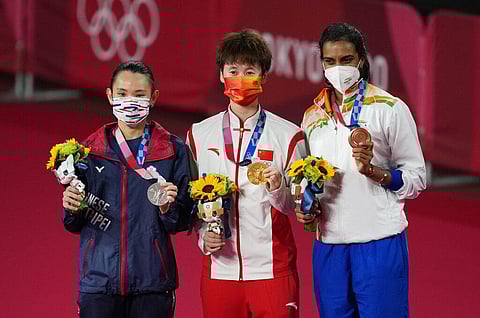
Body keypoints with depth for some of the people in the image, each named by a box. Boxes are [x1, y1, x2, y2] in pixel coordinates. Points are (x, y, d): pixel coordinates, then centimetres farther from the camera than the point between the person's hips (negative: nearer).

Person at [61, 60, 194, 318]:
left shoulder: (174, 151, 3)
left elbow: (181, 223, 4)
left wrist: (168, 208, -15)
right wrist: (72, 210, -9)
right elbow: (74, 225, 12)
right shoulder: (89, 150, 7)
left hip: (152, 280, -1)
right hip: (100, 276, 1)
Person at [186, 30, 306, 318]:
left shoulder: (288, 135, 2)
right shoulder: (199, 134, 9)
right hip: (220, 268, 2)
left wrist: (277, 189, -18)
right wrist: (203, 236, -3)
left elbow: (298, 207, 2)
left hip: (272, 269, -2)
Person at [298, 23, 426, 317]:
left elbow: (416, 179, -1)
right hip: (328, 243, 5)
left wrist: (373, 171, -18)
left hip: (379, 241, -4)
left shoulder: (390, 109, -1)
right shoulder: (313, 116, 14)